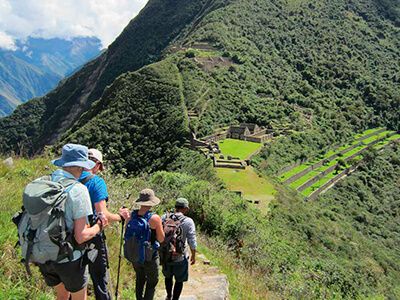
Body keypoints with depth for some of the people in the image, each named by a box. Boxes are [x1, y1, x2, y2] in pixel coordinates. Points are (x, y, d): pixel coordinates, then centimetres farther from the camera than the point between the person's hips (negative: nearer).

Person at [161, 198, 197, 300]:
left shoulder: (164, 218, -8)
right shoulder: (188, 221, -16)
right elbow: (192, 242, -14)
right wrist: (193, 256, 1)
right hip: (180, 257, -4)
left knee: (168, 276, 28)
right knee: (179, 280, 16)